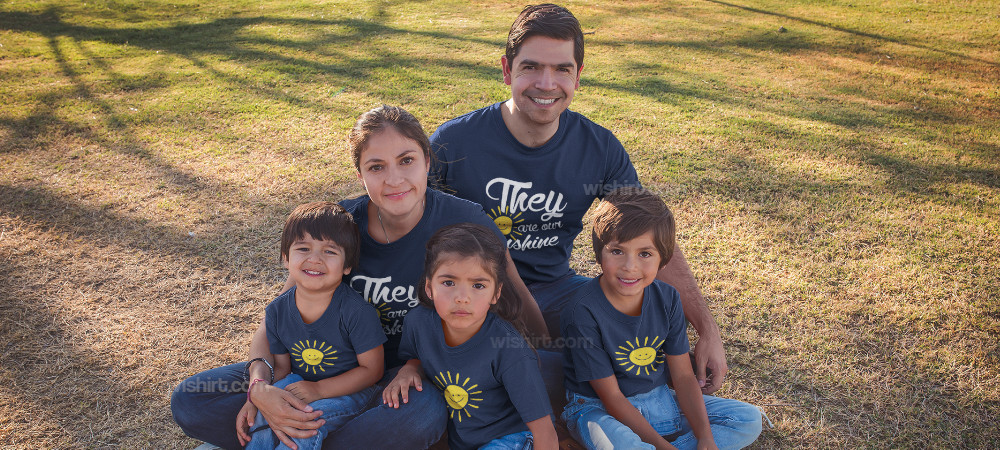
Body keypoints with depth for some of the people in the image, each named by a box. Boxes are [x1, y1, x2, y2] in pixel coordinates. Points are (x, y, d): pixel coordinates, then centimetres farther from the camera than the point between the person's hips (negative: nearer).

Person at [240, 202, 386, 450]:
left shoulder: (356, 311, -22)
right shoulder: (277, 311, -6)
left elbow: (372, 369, -16)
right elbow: (281, 366, 3)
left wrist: (319, 389, -23)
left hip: (348, 391, -4)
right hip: (300, 383, 4)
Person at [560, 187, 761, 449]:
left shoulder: (667, 298, -8)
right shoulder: (583, 312, -25)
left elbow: (683, 375, -4)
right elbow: (611, 397, -20)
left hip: (658, 399, 6)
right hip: (598, 408, -6)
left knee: (749, 420, 1)